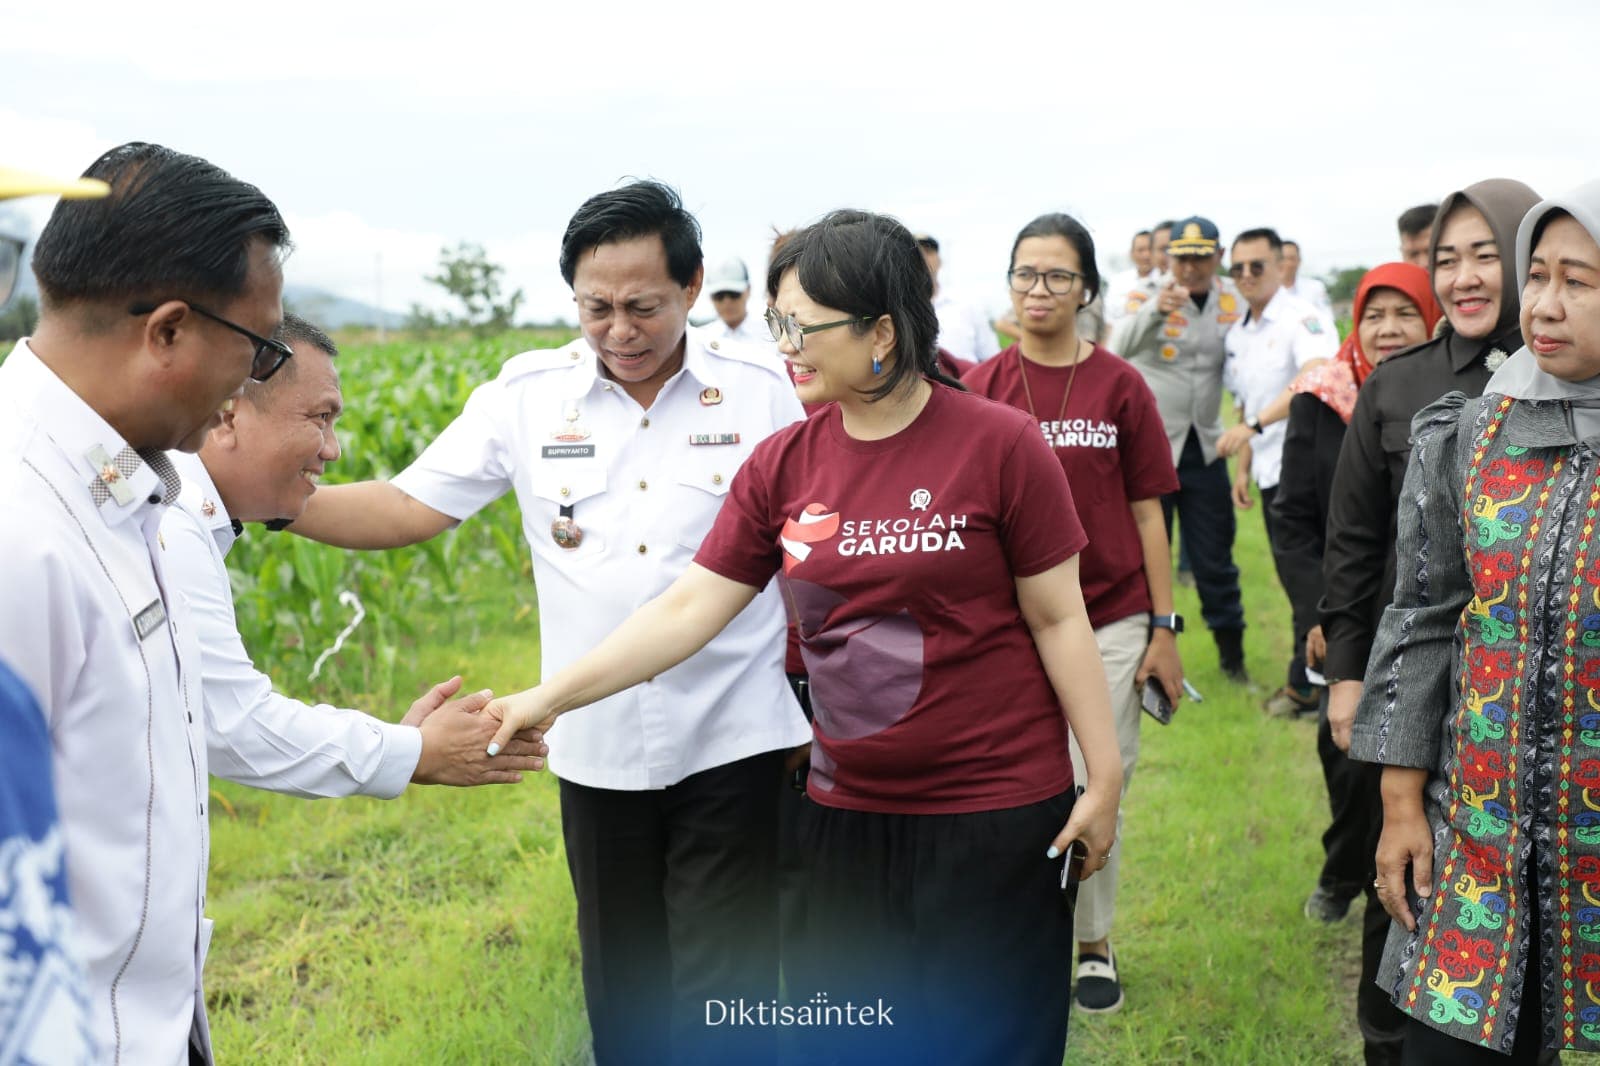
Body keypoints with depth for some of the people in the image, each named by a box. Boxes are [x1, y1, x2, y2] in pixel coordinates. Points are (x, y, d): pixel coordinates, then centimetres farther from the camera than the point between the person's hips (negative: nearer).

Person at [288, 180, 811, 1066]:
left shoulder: (761, 391, -4)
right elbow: (407, 508, -1)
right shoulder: (527, 394, -1)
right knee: (622, 990, 18)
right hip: (597, 749, 3)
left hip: (733, 745, -2)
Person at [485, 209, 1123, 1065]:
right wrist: (548, 697, -7)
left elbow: (1058, 620, -5)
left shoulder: (998, 445, -10)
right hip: (847, 814, 4)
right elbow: (689, 609, 0)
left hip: (994, 817, -4)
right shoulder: (782, 465, 1)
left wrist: (1104, 778, -4)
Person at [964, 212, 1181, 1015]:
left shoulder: (1119, 385, -1)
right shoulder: (983, 387, 1)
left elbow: (1147, 512, 2)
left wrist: (1164, 627, 0)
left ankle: (1094, 944, 24)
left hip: (1110, 622, 0)